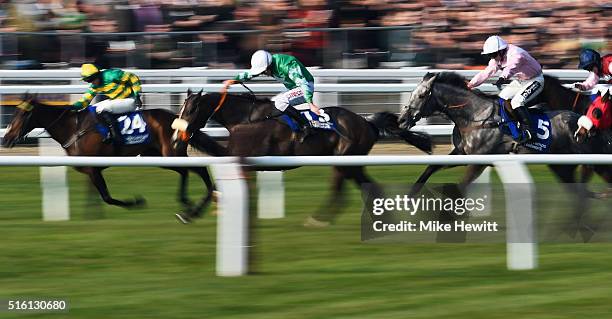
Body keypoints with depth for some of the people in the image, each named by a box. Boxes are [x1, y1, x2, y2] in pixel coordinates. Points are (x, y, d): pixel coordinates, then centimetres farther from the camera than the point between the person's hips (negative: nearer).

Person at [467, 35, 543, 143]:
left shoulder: (516, 54, -32)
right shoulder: (497, 59, -4)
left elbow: (511, 67, -51)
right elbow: (486, 73, -3)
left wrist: (503, 77, -70)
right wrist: (470, 84, -11)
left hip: (534, 80, -9)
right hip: (519, 81, 9)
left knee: (517, 102, -27)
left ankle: (528, 130, -24)